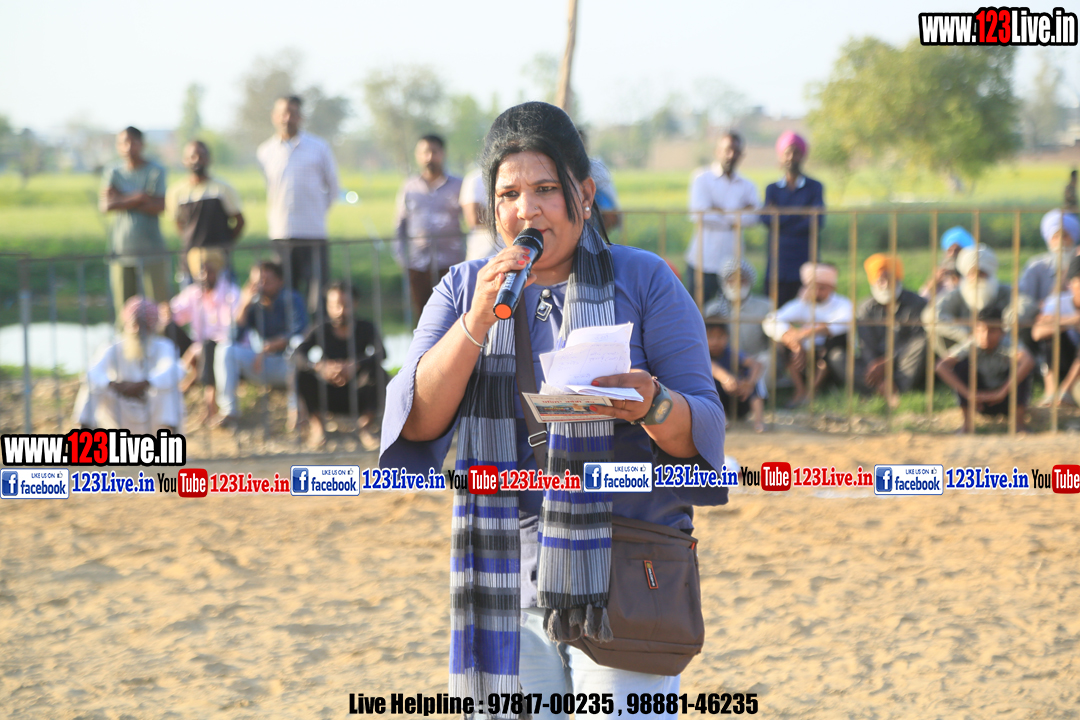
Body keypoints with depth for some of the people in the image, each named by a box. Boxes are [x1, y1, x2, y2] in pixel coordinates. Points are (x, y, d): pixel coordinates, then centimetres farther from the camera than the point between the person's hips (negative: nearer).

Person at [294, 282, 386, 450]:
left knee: (375, 371, -29)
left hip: (357, 397, 0)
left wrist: (354, 366, -41)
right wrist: (321, 366, -42)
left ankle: (366, 427, -17)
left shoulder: (365, 328, -5)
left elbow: (380, 353, -23)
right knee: (303, 371, -24)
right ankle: (317, 426, -15)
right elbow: (299, 353, -22)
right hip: (329, 399, 1)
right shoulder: (321, 331, -5)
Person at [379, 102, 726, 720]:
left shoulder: (643, 281, 2)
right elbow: (415, 423, -2)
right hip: (505, 580, 3)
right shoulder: (462, 291, 11)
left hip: (622, 579, -2)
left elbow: (705, 428, -3)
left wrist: (653, 407, -25)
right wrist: (476, 322, -15)